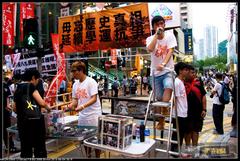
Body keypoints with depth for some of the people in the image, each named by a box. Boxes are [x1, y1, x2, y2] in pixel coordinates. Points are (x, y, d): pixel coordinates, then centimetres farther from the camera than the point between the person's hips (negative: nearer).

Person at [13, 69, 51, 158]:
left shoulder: (17, 89, 12)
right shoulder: (30, 86, -10)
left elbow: (15, 109, 19)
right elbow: (42, 103, -19)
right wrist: (48, 108, 0)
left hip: (21, 122, 7)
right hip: (34, 121, -7)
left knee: (25, 149, 13)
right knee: (40, 149, 2)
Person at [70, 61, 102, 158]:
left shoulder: (91, 82, -13)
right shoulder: (75, 84, 8)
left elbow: (94, 99, -19)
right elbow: (75, 99, 12)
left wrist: (83, 106, -32)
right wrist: (70, 106, -8)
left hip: (93, 115, -6)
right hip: (82, 116, 7)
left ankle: (98, 156, 20)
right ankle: (88, 156, 31)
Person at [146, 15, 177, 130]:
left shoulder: (170, 35, 1)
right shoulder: (150, 39, 3)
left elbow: (170, 51, -13)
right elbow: (150, 49, -21)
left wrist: (163, 64, -29)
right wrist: (156, 34, -15)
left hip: (168, 70, -1)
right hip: (156, 72, 2)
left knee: (168, 86, -32)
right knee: (159, 98, 6)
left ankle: (162, 116, -23)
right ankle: (160, 121, 21)